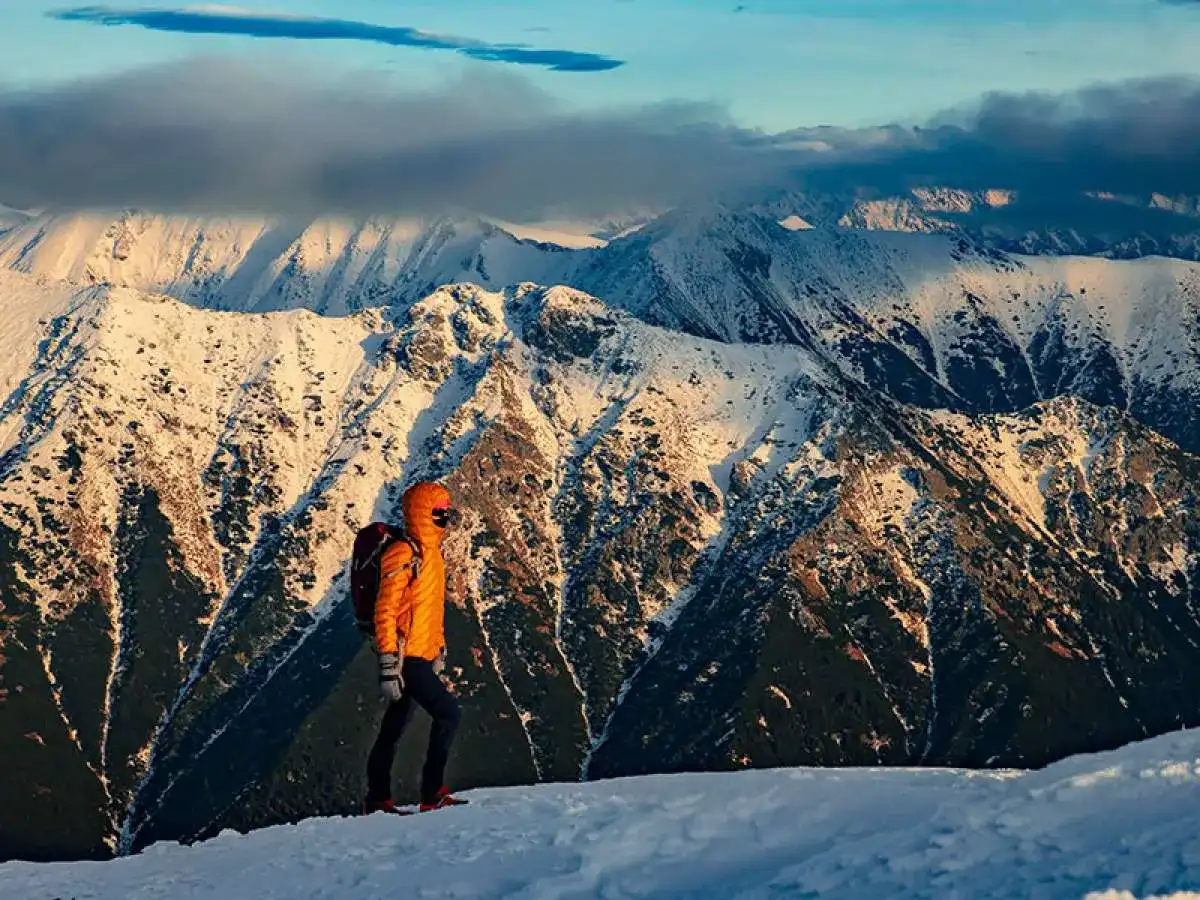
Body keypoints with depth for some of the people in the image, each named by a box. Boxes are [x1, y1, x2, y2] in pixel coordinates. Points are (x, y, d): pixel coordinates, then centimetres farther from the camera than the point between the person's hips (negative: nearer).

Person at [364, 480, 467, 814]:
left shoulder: (432, 554, 16)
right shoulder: (403, 555, -15)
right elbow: (385, 612, -19)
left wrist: (439, 653, 23)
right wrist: (388, 665, -22)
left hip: (421, 657, 10)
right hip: (405, 657, -9)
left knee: (395, 726, 13)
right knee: (448, 713, -14)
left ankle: (377, 798, 20)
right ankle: (433, 793, -11)